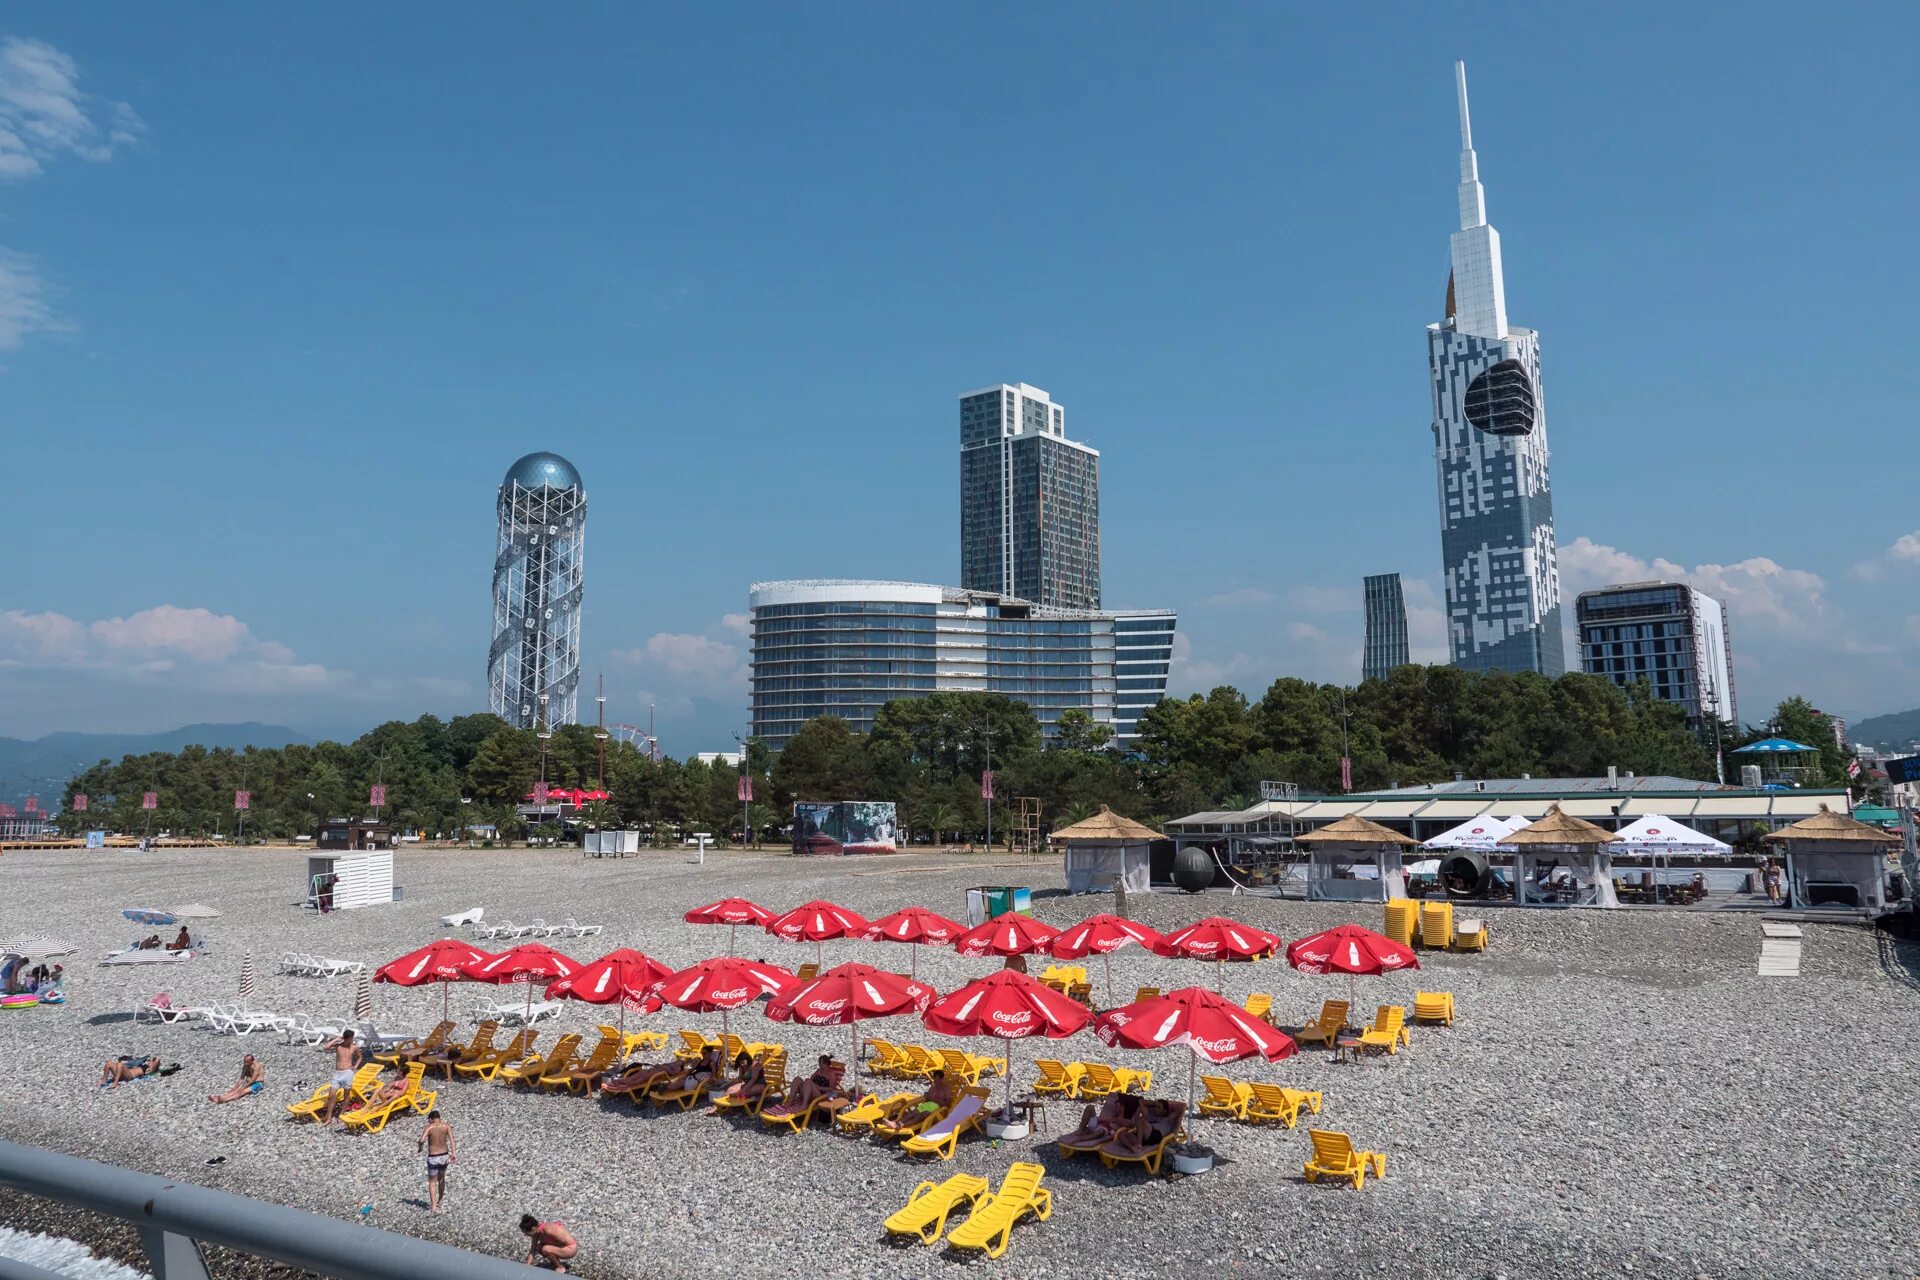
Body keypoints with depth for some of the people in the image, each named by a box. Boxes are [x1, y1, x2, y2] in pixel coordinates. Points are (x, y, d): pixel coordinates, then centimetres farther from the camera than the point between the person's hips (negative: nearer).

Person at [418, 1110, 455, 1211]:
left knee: (432, 1182, 9)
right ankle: (439, 1202, 39)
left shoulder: (429, 1127, -10)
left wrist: (419, 1147, -3)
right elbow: (451, 1139, -14)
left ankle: (433, 1207, -2)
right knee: (441, 1178, 25)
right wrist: (453, 1153, -16)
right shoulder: (447, 1126, -2)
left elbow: (422, 1140, -25)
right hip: (444, 1155, 4)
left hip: (433, 1158, -4)